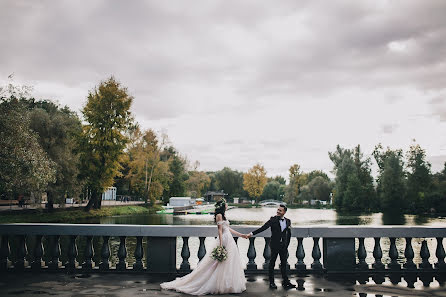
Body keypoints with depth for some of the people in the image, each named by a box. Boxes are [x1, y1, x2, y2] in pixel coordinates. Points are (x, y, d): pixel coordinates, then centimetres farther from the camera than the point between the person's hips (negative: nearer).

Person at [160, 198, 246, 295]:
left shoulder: (222, 215, 17)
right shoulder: (219, 215, -11)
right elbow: (220, 230, -16)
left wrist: (240, 235, 26)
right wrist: (221, 245, -20)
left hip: (229, 240, 10)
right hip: (224, 240, -10)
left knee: (228, 264, 11)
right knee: (223, 264, -6)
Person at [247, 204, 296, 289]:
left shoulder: (288, 221, 5)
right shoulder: (273, 219, -6)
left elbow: (289, 234, 15)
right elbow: (263, 228, -12)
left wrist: (287, 245, 10)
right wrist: (252, 233, -21)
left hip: (284, 246, 3)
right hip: (275, 245, -3)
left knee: (284, 264, 9)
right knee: (272, 264, 4)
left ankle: (285, 282, 18)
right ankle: (271, 282, 13)